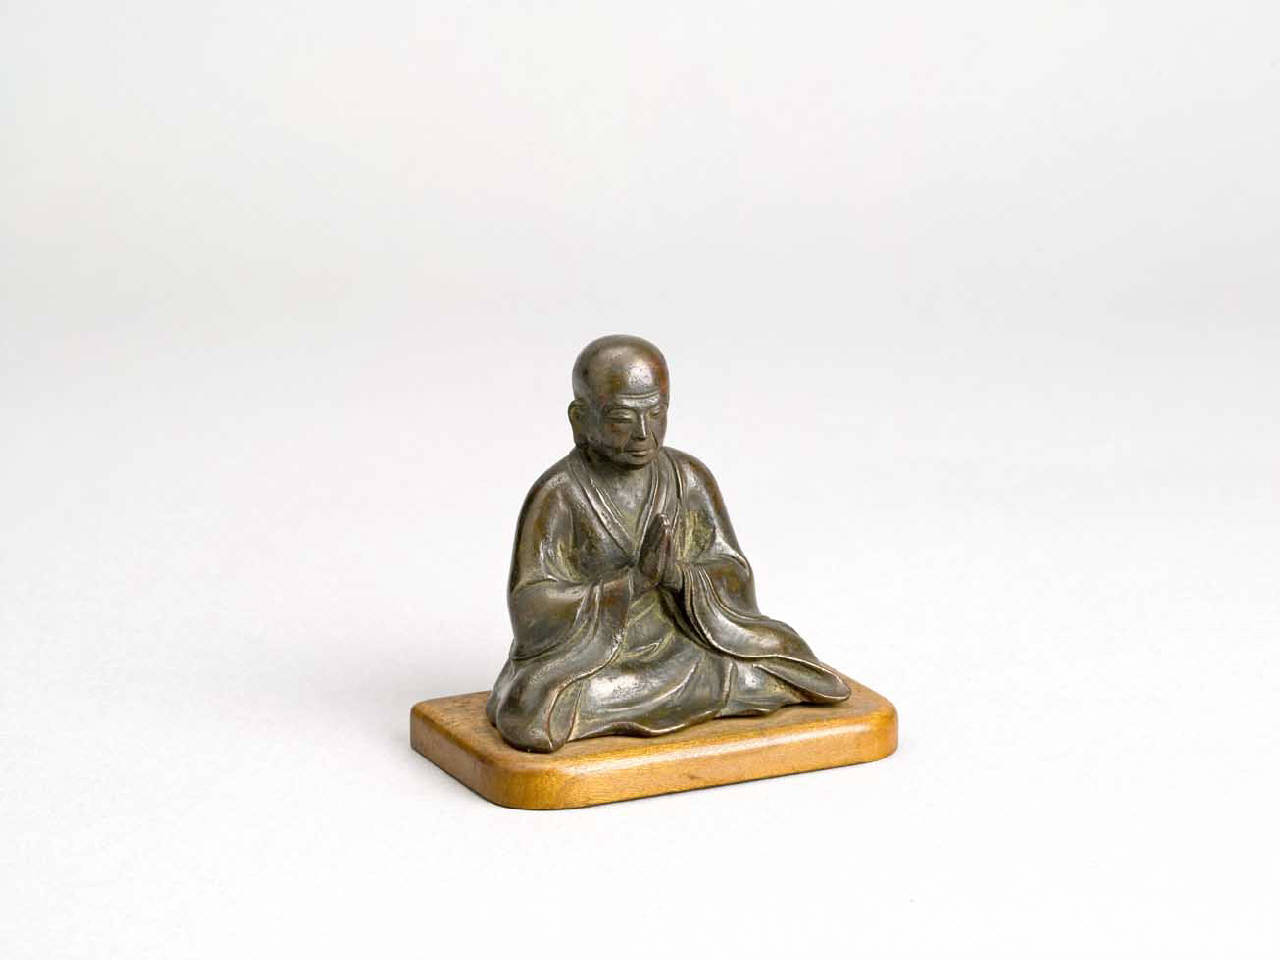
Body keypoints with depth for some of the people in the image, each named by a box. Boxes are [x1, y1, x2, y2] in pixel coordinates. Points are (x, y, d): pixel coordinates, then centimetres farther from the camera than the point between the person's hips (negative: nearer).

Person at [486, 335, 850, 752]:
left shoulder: (690, 479, -3)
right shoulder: (557, 496, -15)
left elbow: (732, 576, -3)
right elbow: (534, 611, -19)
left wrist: (678, 575, -26)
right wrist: (637, 578, -27)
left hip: (677, 647, 4)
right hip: (585, 653, -4)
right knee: (534, 722, -32)